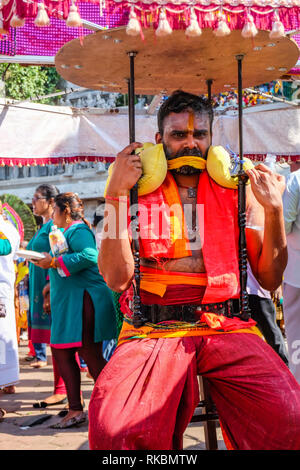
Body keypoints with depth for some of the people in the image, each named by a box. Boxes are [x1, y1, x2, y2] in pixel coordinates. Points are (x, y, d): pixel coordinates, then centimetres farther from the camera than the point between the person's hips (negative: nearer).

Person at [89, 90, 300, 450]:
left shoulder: (238, 191, 12)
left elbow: (270, 278, 10)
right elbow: (117, 278, -3)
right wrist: (116, 194, -8)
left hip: (225, 326, 1)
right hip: (152, 329, -1)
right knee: (112, 428, -29)